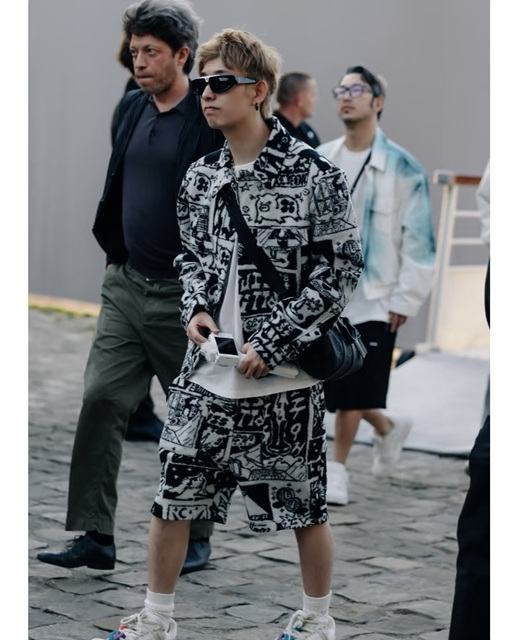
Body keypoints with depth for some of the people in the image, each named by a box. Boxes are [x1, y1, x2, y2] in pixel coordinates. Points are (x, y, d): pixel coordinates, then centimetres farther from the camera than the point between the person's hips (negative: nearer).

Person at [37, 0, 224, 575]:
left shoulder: (210, 120, -14)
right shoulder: (130, 108, 9)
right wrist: (114, 250, 17)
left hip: (183, 292, -7)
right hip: (126, 284, 7)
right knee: (101, 399, 0)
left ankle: (194, 540, 19)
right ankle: (95, 536, 5)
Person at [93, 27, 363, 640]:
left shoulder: (312, 174, -11)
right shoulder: (200, 178, 6)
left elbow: (341, 268, -11)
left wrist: (271, 342, -15)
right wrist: (195, 308, -3)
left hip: (286, 380, -5)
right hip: (207, 375, 5)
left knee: (304, 506, 8)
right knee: (173, 495, 8)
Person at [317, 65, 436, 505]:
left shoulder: (402, 168, -8)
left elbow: (418, 238, -6)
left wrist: (405, 299, -8)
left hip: (373, 298, -5)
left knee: (351, 392, -2)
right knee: (331, 383, 11)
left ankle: (337, 470, 13)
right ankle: (388, 428, 37)